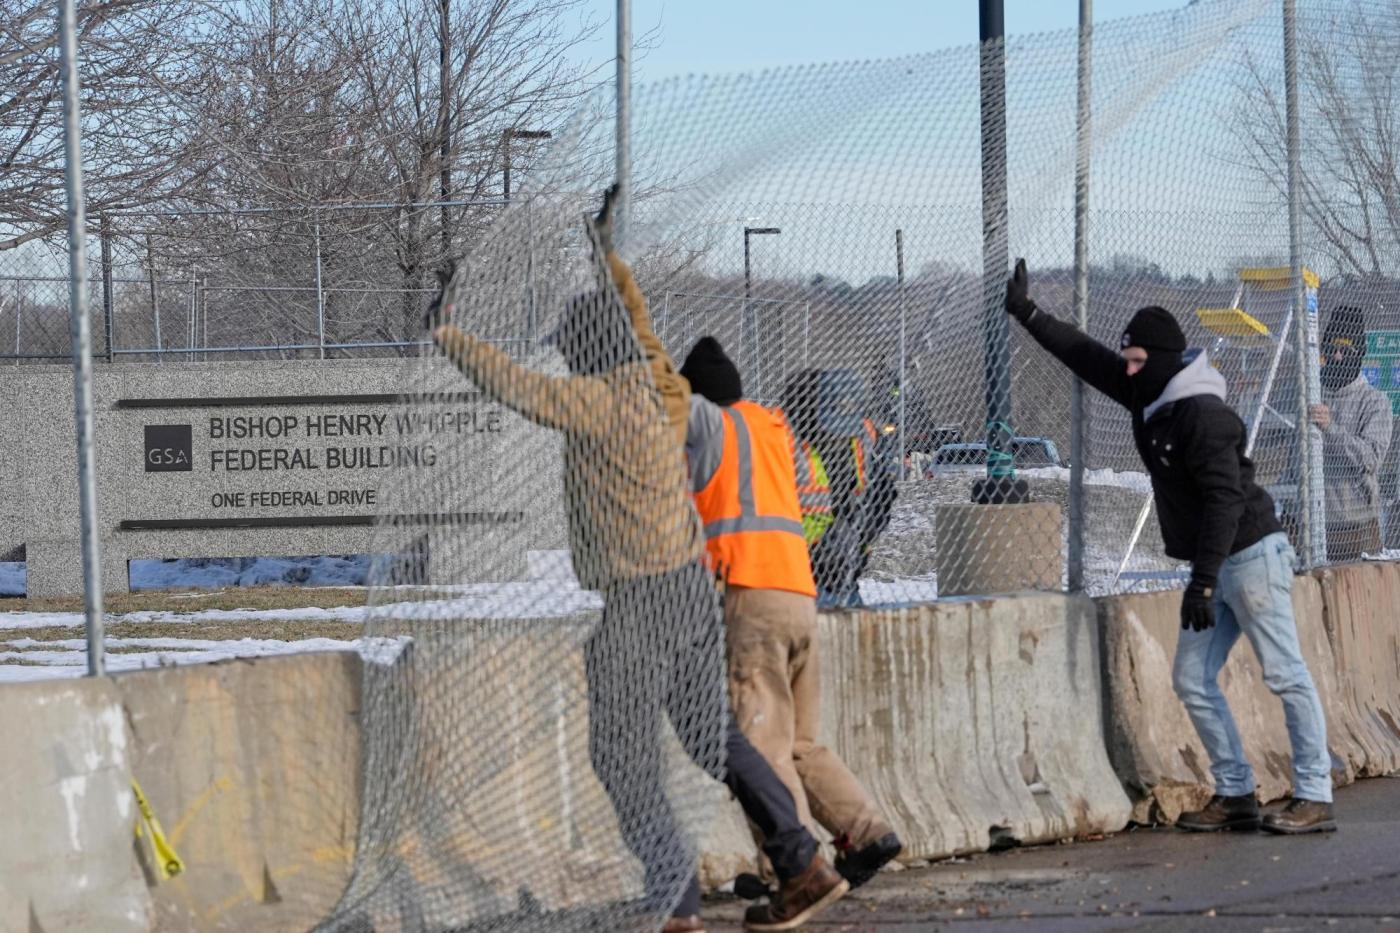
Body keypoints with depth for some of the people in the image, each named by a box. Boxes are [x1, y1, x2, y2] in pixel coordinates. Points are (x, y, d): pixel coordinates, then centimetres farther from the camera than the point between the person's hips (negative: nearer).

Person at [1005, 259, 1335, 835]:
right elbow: (1085, 356, 18)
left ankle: (1315, 799, -9)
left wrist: (1203, 582, -29)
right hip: (1213, 567, 10)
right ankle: (1235, 795, 12)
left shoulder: (1203, 416, -20)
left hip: (1250, 556, -10)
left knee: (1286, 676, -8)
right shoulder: (1150, 399, 8)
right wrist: (1027, 315, 16)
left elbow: (1225, 499, -25)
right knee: (1192, 679, 8)